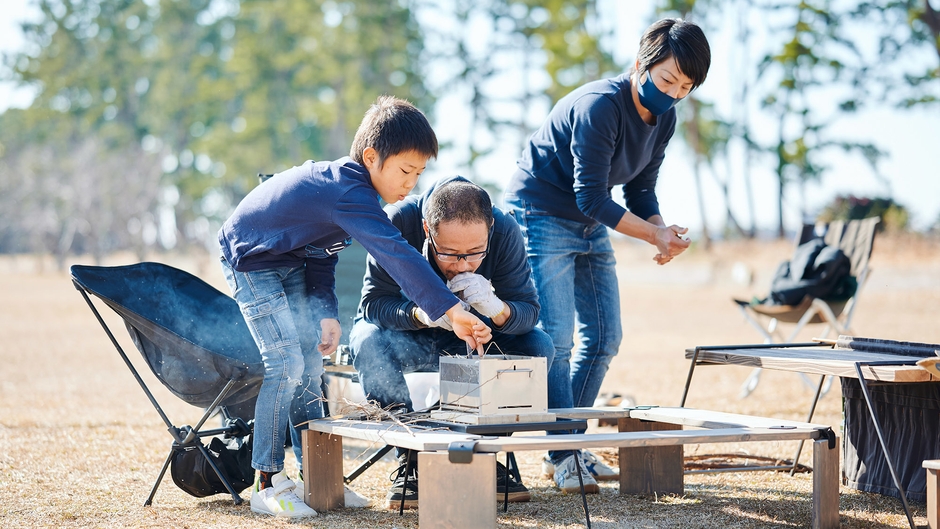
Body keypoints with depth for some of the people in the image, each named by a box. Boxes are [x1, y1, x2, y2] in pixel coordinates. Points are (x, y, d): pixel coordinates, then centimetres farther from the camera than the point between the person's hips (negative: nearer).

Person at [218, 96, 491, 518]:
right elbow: (397, 255, -45)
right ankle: (267, 484, -7)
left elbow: (321, 248, 5)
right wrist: (450, 311, -51)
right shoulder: (349, 194, -34)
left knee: (310, 363, 8)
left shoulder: (343, 180, -4)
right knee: (286, 364, -14)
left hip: (291, 260, 10)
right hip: (252, 259, -10)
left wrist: (326, 313, -3)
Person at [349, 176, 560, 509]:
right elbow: (373, 303, -28)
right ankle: (411, 459, -23)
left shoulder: (504, 231, -24)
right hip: (410, 338, -2)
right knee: (368, 342, -35)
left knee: (539, 347, -23)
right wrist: (421, 314, -48)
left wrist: (498, 309, -45)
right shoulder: (399, 222, -31)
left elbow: (529, 312, -22)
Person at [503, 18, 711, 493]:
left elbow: (641, 190, 5)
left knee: (603, 338, 6)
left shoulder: (664, 119, -1)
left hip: (591, 227, 9)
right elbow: (591, 198, -26)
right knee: (556, 338, -14)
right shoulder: (599, 107, -26)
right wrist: (655, 235, -24)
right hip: (541, 216, -9)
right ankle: (563, 455, -6)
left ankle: (567, 448, 14)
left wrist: (663, 232, -14)